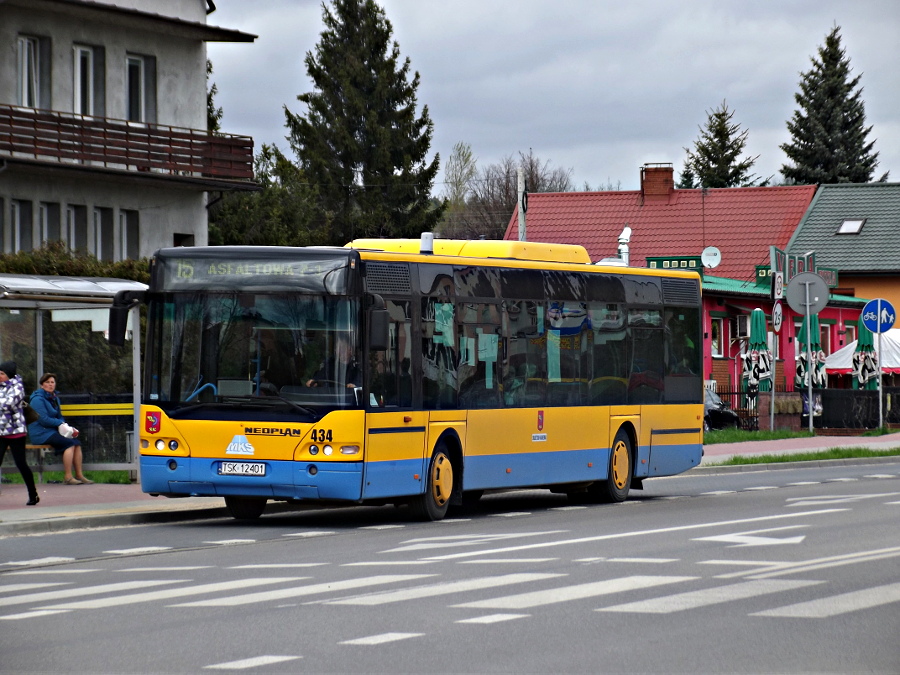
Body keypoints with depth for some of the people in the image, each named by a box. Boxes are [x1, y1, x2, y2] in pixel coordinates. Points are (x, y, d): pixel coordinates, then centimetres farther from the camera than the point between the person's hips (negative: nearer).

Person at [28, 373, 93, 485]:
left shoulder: (54, 398, 17)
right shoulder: (38, 399, -11)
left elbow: (59, 417, 22)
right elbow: (44, 419, -18)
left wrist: (66, 427, 1)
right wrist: (60, 423, -11)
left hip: (52, 431, 8)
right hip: (40, 433, -8)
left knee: (77, 442, -12)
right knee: (69, 443, -25)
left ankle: (79, 475, -13)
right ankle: (67, 477, -25)